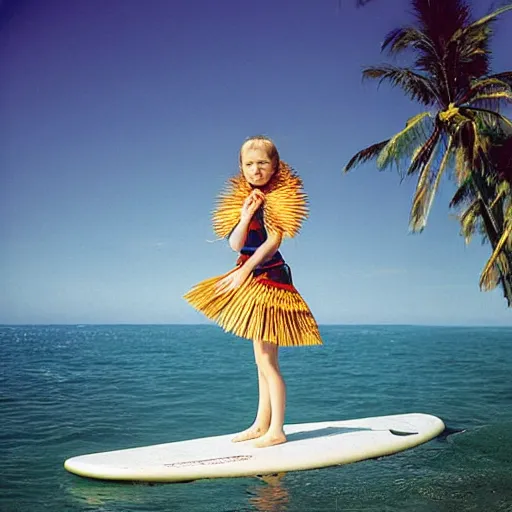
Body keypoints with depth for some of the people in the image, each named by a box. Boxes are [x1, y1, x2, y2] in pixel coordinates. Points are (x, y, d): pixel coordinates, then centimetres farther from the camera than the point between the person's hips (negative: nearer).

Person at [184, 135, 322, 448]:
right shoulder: (244, 199, 13)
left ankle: (276, 431, 1)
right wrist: (245, 216, -11)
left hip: (269, 278, -8)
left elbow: (273, 241, -16)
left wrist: (244, 271, -19)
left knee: (267, 359, -7)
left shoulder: (278, 198, -7)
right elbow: (235, 244, 3)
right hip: (253, 280, 8)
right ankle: (261, 424, 23)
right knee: (262, 359, 13)